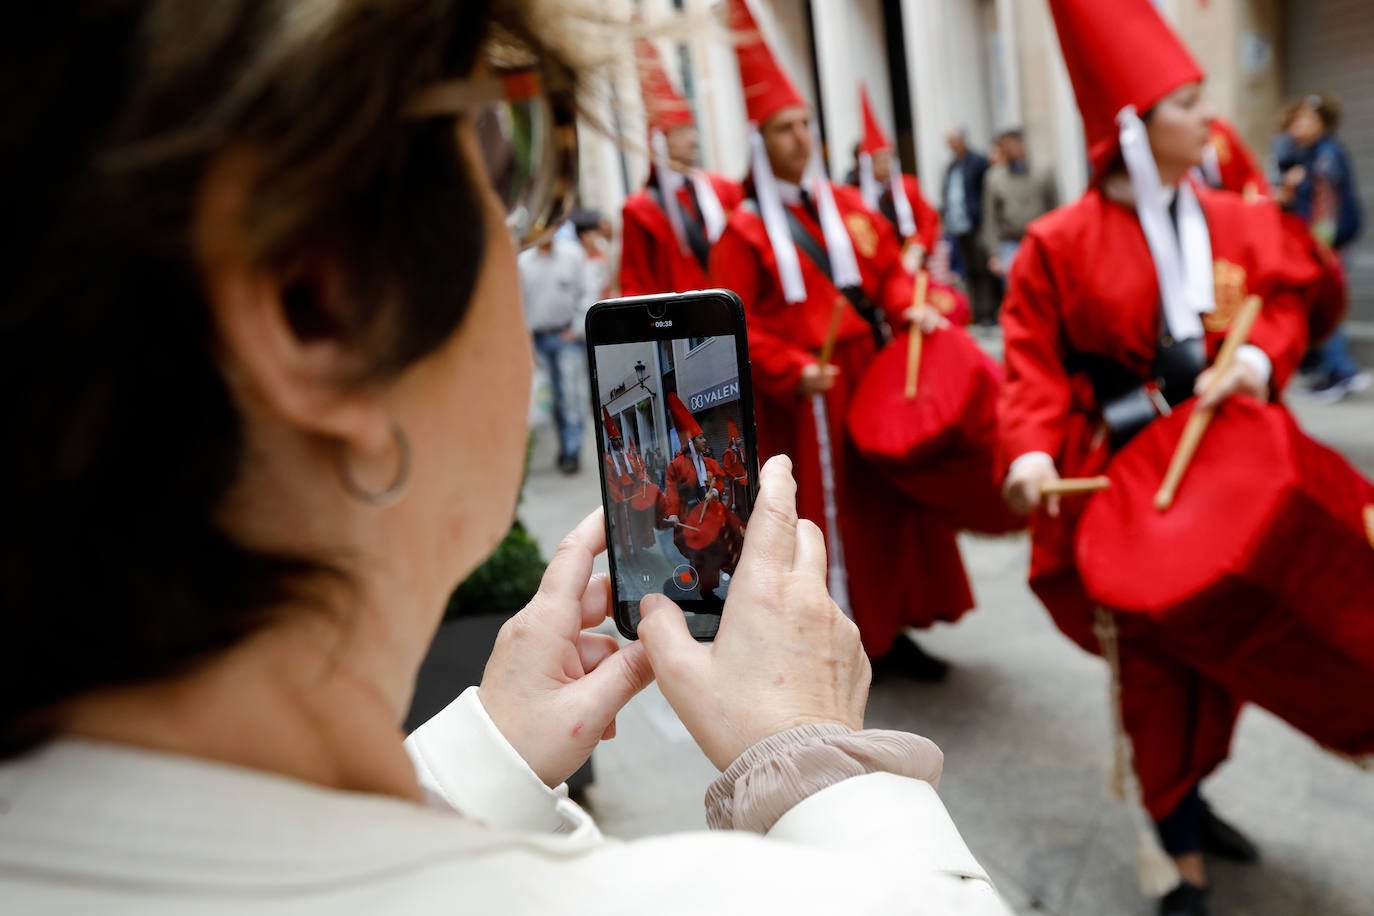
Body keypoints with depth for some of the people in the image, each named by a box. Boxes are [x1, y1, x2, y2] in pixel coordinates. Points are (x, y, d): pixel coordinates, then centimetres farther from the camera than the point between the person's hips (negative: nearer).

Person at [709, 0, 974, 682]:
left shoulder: (846, 206, 10)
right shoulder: (745, 231, -8)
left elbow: (888, 267, 15)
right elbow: (735, 324, -14)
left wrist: (907, 306, -5)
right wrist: (791, 370, -24)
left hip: (873, 377, 7)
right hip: (806, 400, -6)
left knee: (892, 497, 11)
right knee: (828, 510, 2)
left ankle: (890, 627, 26)